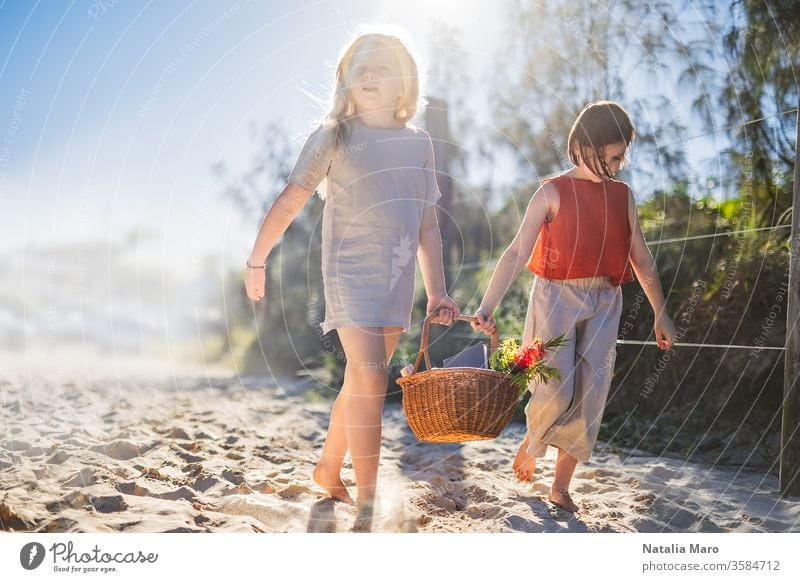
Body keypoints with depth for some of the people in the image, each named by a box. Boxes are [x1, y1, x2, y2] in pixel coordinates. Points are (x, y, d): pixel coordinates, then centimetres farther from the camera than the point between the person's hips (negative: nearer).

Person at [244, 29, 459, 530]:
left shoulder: (419, 143, 10)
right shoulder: (334, 136, -1)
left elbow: (428, 225, 11)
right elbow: (289, 203, 1)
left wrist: (438, 292, 7)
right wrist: (257, 262, 1)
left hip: (398, 278, 5)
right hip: (350, 271, -5)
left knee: (361, 381, 13)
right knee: (370, 380, -15)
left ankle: (329, 469, 33)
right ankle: (367, 505, -10)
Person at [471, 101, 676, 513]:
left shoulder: (623, 196, 8)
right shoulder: (553, 193, -4)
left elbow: (641, 258, 16)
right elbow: (517, 252, -11)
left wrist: (661, 315, 17)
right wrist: (487, 307, -21)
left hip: (604, 304, 4)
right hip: (557, 298, -4)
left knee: (590, 395, 1)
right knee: (556, 390, -14)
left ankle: (561, 486, 13)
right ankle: (532, 441, 21)